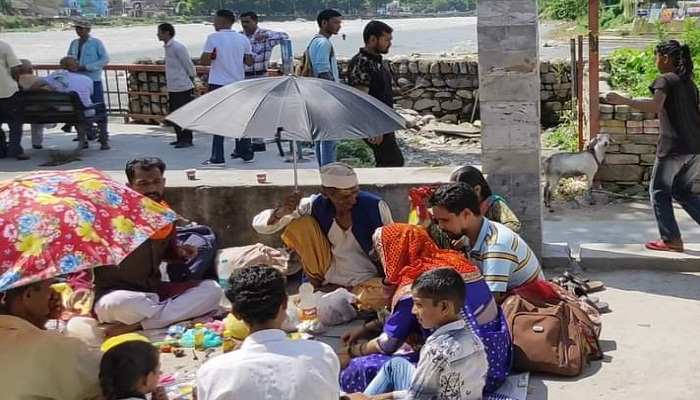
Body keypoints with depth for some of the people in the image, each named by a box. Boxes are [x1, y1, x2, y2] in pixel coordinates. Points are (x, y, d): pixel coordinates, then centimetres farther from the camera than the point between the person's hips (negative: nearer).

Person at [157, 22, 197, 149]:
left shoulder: (177, 47, -15)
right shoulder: (167, 47, 14)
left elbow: (189, 65, -13)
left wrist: (192, 80, -8)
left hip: (182, 87, -10)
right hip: (173, 87, 10)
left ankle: (186, 140, 2)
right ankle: (180, 138, 23)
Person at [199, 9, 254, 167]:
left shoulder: (213, 38, -9)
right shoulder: (243, 39, 3)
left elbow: (204, 60, -14)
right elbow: (249, 61, 5)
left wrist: (214, 57, 6)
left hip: (219, 84, -4)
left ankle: (217, 159, -3)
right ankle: (247, 154, 20)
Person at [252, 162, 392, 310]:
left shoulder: (375, 206, -16)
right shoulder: (316, 205, -12)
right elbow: (259, 224, -10)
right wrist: (282, 211, -32)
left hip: (366, 281, -1)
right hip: (327, 277, 1)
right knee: (301, 223, -19)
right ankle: (316, 287, -4)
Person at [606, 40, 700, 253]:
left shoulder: (665, 80, -8)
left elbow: (655, 106, -25)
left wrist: (623, 100, -24)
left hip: (673, 147, -7)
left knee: (660, 191, 7)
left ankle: (671, 239, 5)